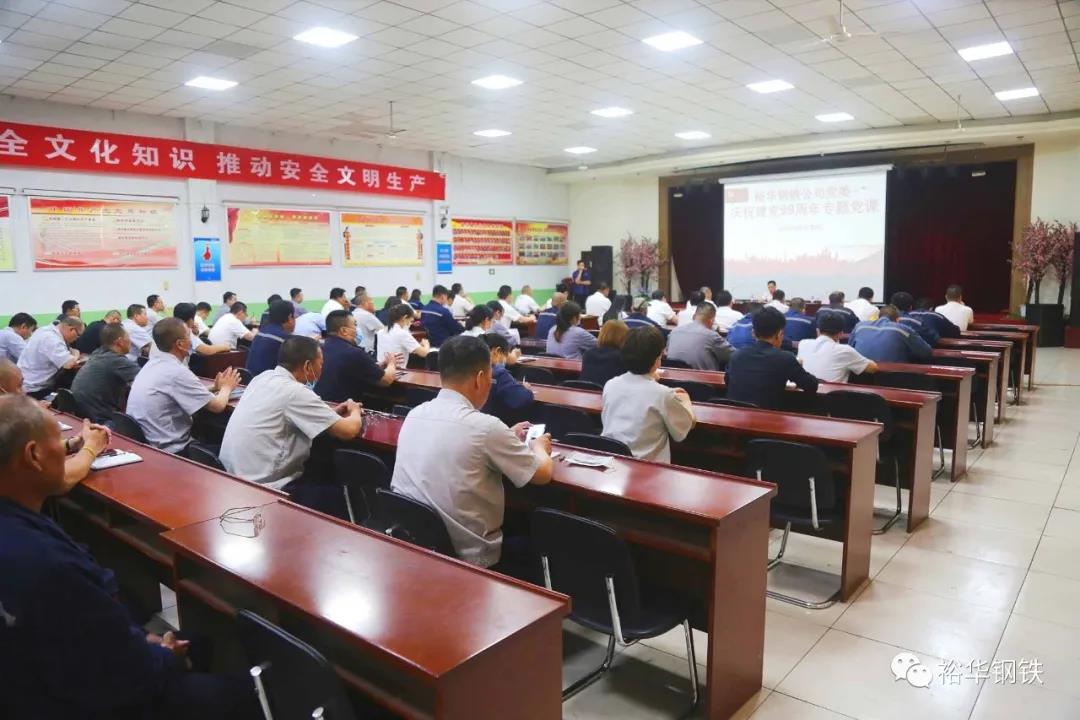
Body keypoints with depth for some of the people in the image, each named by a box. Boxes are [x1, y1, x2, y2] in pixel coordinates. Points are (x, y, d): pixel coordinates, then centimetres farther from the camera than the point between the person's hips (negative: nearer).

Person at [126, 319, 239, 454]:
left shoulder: (153, 363, 4)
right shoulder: (177, 372, -21)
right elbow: (217, 406, -15)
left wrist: (214, 387, 16)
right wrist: (226, 387, 5)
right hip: (169, 451, -8)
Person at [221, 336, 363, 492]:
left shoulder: (264, 377, 5)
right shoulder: (295, 391, -19)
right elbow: (349, 431, -18)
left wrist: (331, 413, 15)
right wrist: (355, 411, 4)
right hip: (261, 486, -9)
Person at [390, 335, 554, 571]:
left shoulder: (415, 414, 0)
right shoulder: (485, 426, -20)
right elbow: (543, 474, -5)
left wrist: (506, 439, 24)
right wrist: (539, 447, 15)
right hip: (463, 556, -7)